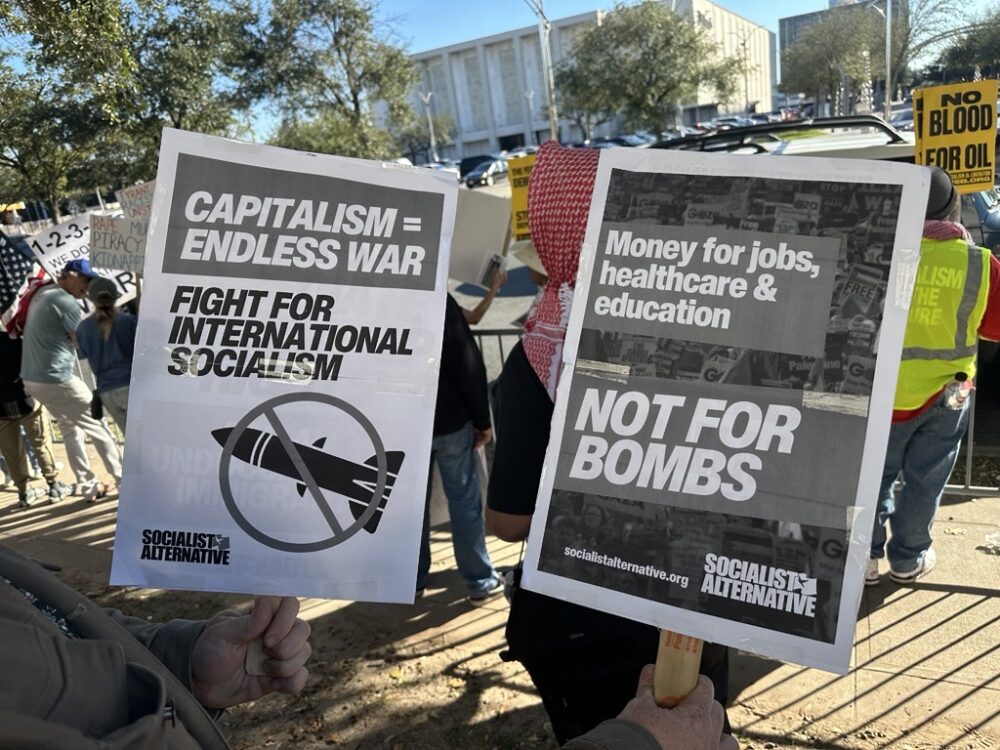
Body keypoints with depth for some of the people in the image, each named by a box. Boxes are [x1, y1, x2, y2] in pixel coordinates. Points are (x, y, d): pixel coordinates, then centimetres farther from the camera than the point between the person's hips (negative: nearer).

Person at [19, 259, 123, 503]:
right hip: (56, 379, -9)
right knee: (98, 428, 2)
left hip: (32, 377, 9)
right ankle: (124, 480, 9)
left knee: (71, 430, 17)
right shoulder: (66, 302, -16)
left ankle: (89, 487, 19)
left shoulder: (42, 293, 13)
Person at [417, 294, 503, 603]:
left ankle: (413, 579, 23)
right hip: (448, 420, -3)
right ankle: (480, 581, 13)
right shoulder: (438, 300, -15)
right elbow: (469, 364, -14)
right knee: (463, 497, 6)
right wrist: (482, 419, -5)